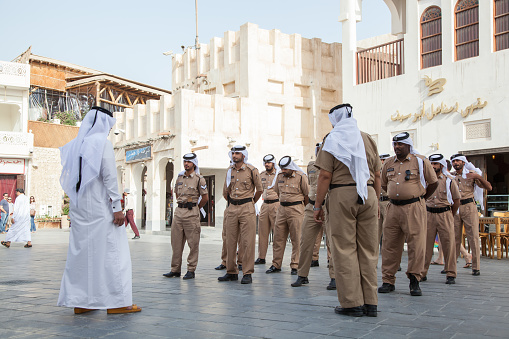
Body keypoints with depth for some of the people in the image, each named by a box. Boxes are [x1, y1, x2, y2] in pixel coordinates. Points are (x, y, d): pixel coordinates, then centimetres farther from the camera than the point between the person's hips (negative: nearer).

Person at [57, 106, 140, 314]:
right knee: (111, 251, -3)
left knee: (81, 251, 10)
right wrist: (117, 207, -14)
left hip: (78, 207, 7)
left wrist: (74, 200, 17)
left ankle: (79, 301, 14)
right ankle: (116, 301, 0)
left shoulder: (76, 144, 12)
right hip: (99, 206, -7)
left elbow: (70, 177, 13)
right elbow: (109, 177, -14)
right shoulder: (102, 143, -8)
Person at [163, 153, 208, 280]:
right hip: (179, 212, 6)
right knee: (176, 242, 7)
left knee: (193, 243, -1)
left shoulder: (199, 179, -3)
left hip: (191, 213, -6)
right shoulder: (179, 178, 14)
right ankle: (175, 269, 15)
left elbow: (205, 197, -1)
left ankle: (191, 270, 6)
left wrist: (195, 208, 6)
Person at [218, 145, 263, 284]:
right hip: (232, 208, 5)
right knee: (230, 241, 7)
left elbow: (259, 189, 5)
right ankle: (231, 272, 16)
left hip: (247, 208, -5)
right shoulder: (229, 171, 11)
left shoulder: (251, 170, -5)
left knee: (248, 242, -5)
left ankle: (247, 274, 1)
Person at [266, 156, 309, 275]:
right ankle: (276, 265, 15)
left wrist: (301, 208, 5)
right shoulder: (280, 176, 9)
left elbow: (307, 195, -2)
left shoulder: (301, 177, -7)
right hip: (281, 209, 5)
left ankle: (295, 266, 6)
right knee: (278, 238, 7)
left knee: (296, 239, -1)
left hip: (296, 209, -5)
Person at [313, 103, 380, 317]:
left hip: (342, 195, -4)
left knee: (345, 249, 0)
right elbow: (377, 175, 14)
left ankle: (352, 303, 1)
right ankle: (370, 303, 11)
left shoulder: (332, 139, 1)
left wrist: (318, 205, -3)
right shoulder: (367, 139, 14)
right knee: (368, 249, 7)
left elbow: (325, 175, -7)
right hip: (368, 195, 5)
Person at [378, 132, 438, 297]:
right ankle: (388, 281, 12)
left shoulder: (420, 161, 0)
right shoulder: (388, 163, 12)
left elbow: (433, 183, 7)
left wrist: (421, 199, 10)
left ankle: (414, 281, 8)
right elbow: (384, 185, 25)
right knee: (389, 244, 4)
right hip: (393, 208, 4)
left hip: (414, 208, -4)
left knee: (416, 244, -5)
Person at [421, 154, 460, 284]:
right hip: (428, 214, 2)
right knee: (426, 244, 1)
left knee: (449, 244, -3)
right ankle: (422, 273, 9)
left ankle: (450, 274, 6)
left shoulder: (449, 180, 2)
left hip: (445, 214, -2)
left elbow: (456, 200, 9)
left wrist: (450, 216, 11)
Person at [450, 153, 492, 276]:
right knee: (454, 238, 4)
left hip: (469, 207, -2)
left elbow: (489, 188, 0)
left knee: (473, 237, -5)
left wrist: (479, 177, -14)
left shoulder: (472, 174, 6)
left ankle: (476, 267, 0)